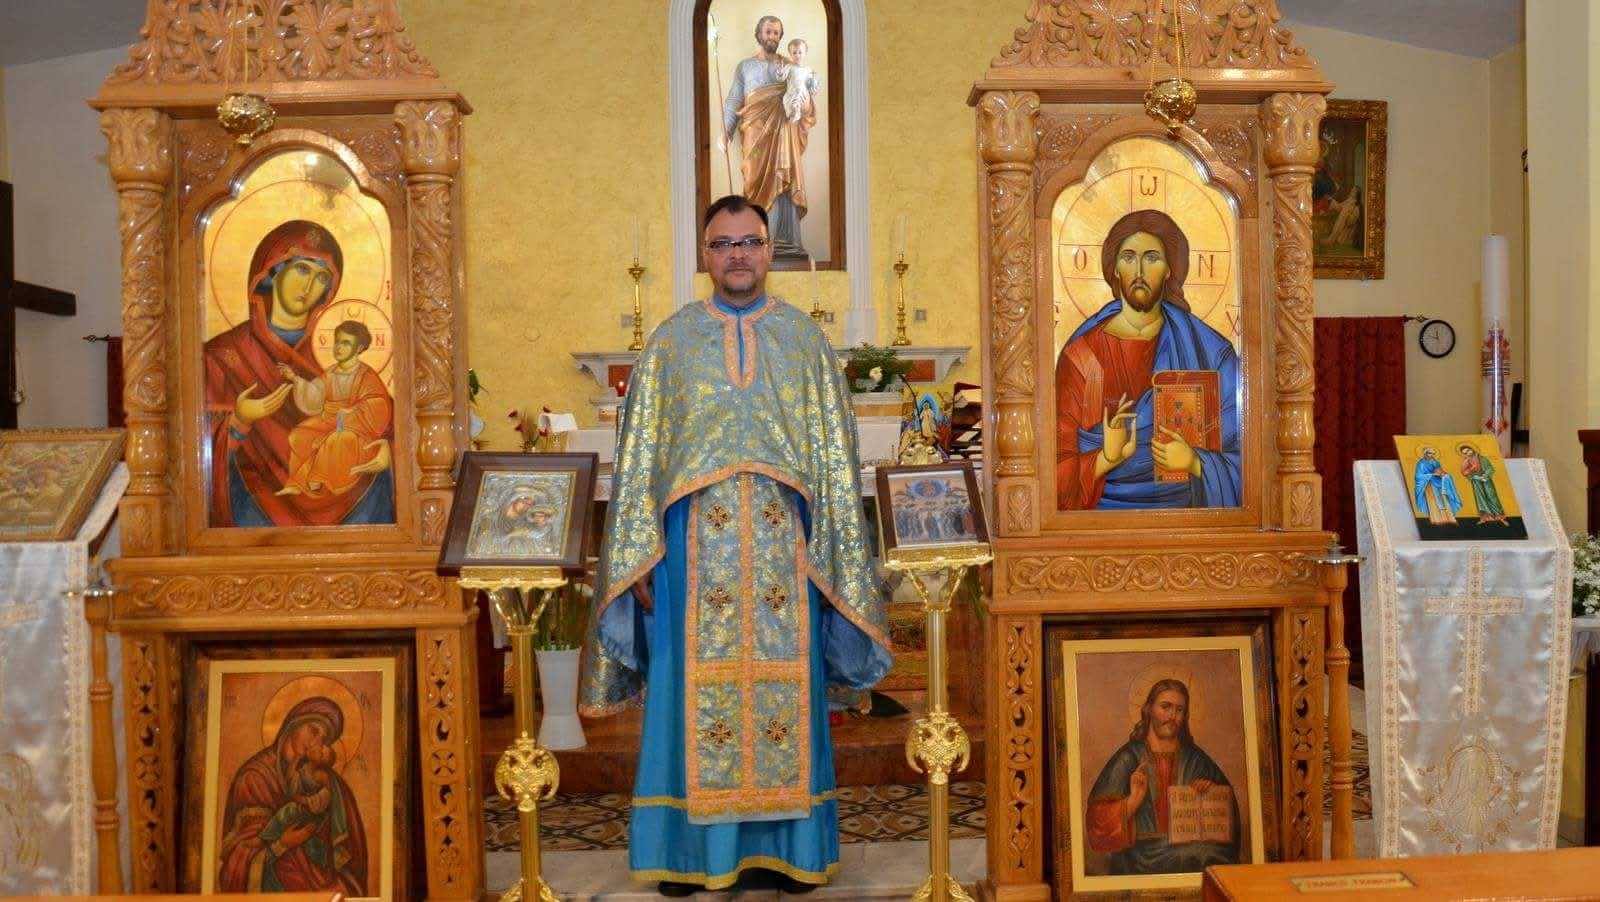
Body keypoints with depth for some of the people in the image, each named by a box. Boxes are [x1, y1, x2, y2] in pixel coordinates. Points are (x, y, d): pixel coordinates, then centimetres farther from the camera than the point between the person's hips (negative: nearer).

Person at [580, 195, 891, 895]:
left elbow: (836, 458, 7)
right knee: (692, 691, 2)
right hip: (695, 542, 0)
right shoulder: (671, 340, 7)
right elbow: (640, 454, 4)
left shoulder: (805, 339, 9)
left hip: (783, 543, 1)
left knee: (786, 690, 5)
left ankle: (788, 845, 18)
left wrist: (836, 560, 1)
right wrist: (640, 559, -3)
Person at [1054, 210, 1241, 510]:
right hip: (1102, 513, -1)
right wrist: (1106, 458, -19)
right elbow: (1060, 469, -1)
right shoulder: (1081, 354, 0)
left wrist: (1195, 463, -16)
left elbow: (1243, 461, 1)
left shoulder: (1209, 352, 1)